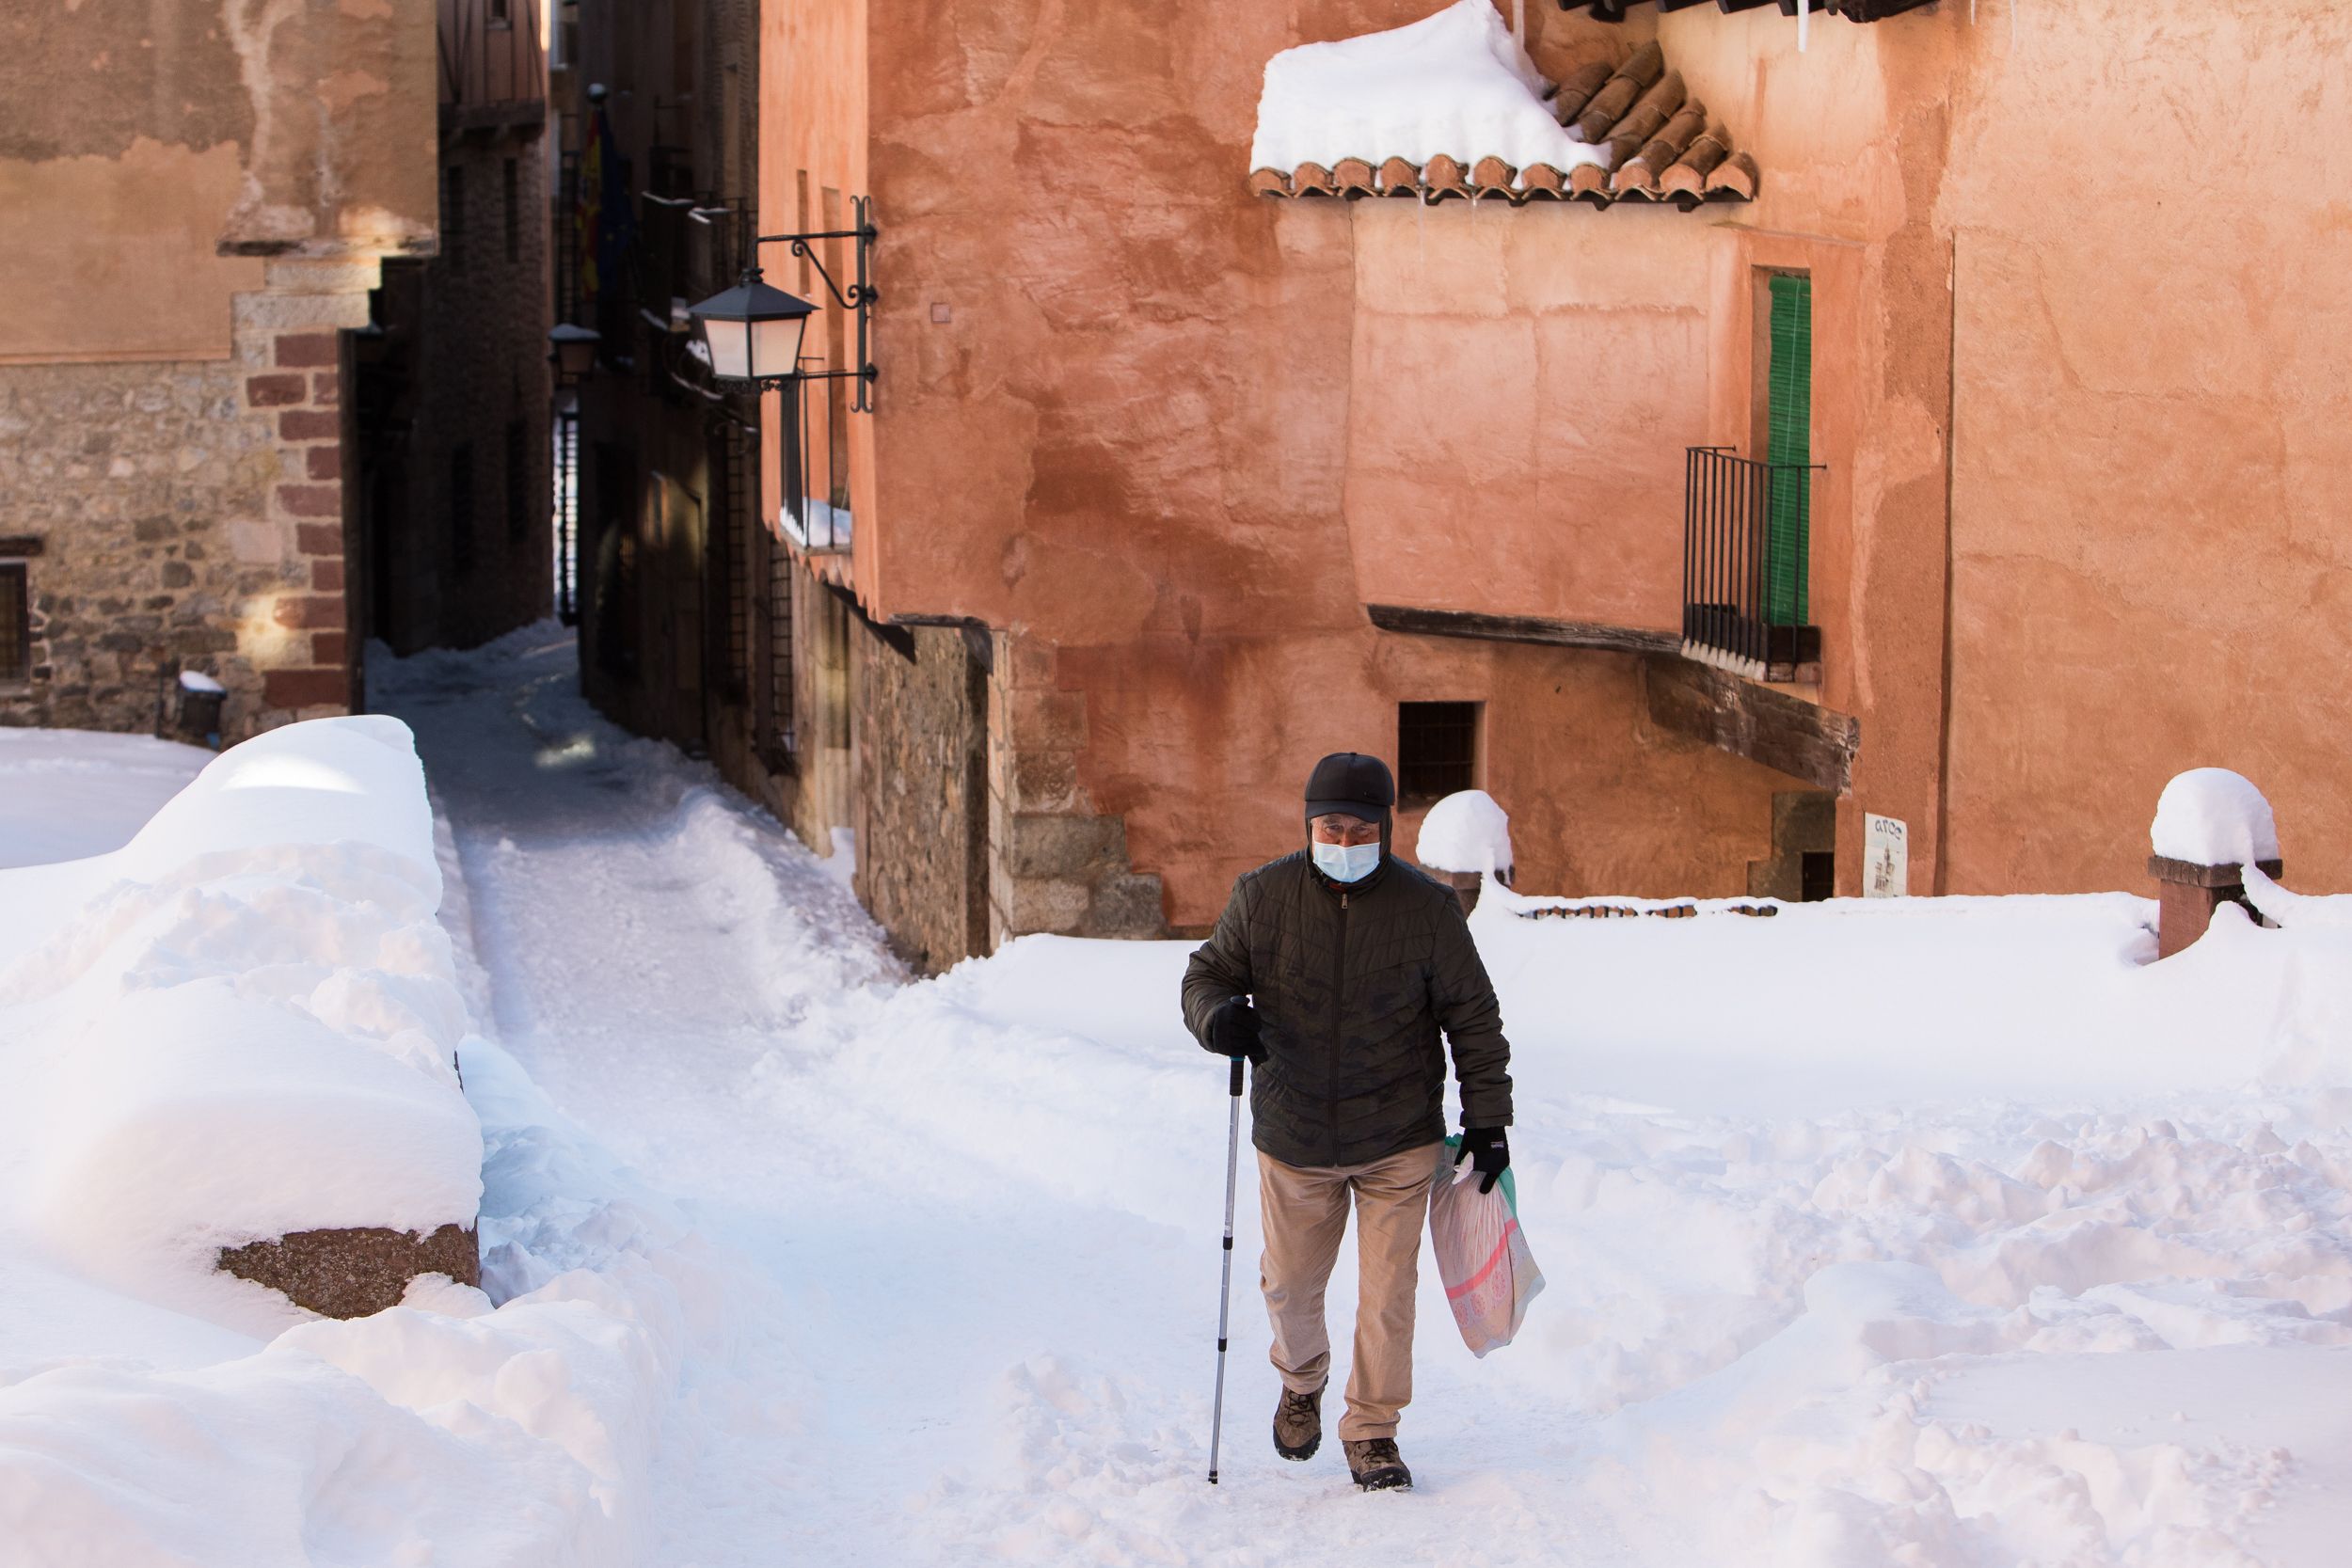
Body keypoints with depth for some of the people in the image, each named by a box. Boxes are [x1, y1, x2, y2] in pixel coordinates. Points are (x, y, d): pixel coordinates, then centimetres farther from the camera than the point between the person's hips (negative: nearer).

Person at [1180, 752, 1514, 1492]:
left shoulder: (1427, 909, -8)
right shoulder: (1262, 897, -6)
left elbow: (1474, 1018, 0)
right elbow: (1208, 972, 4)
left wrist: (1487, 1120, -1)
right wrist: (1217, 1013, -20)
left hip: (1398, 1145, -1)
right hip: (1293, 1139, 1)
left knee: (1387, 1293, 0)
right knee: (1291, 1284, 13)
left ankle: (1373, 1432, 16)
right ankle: (1302, 1381, 43)